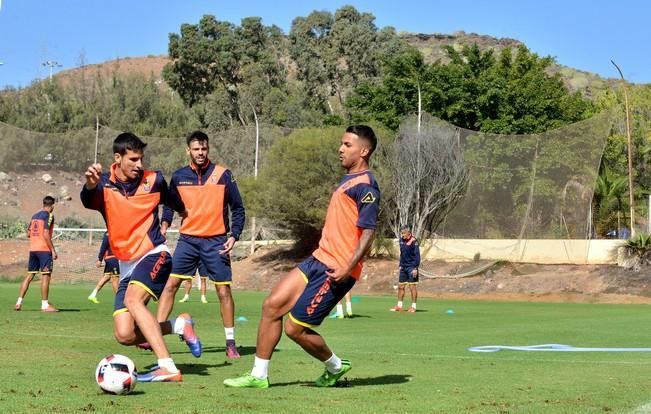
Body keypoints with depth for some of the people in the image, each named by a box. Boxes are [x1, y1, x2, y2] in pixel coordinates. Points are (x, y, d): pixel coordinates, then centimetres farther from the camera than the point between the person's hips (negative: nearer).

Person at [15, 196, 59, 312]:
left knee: (29, 275, 10)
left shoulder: (35, 215, 15)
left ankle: (19, 302, 7)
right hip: (44, 249, -7)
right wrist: (53, 250, -14)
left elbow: (28, 233, 17)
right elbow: (46, 234, -16)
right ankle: (45, 305, -8)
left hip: (33, 249, 7)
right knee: (46, 276, -5)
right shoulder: (49, 216, -8)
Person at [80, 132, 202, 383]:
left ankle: (168, 368, -36)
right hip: (126, 265, 3)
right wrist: (90, 185, -49)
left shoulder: (153, 180, -1)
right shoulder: (104, 184, -4)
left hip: (154, 255, -3)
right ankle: (178, 325, 16)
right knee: (124, 335, -8)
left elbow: (176, 204, 21)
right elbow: (89, 201, -28)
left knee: (132, 299, -32)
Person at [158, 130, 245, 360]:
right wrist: (164, 224, 1)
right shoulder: (179, 176, 3)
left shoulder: (222, 175, -4)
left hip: (216, 241, -2)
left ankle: (230, 343, 9)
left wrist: (234, 236, -8)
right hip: (187, 239, 2)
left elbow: (237, 208, 2)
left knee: (224, 291, -2)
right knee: (170, 284, -6)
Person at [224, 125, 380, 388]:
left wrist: (348, 267, -28)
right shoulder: (349, 180, 18)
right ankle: (259, 375, 9)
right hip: (319, 260, 10)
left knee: (295, 328, -7)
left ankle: (336, 367, 18)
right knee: (272, 305, 2)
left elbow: (368, 231, -20)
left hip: (335, 270, -10)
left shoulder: (365, 185, -13)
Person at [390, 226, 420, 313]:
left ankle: (413, 306, 3)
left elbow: (417, 255, -14)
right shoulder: (401, 240, 8)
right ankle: (399, 306, 15)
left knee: (412, 286, -4)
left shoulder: (413, 241, -13)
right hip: (403, 267, 7)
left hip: (411, 267, -7)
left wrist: (415, 268, -18)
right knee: (400, 286, 8)